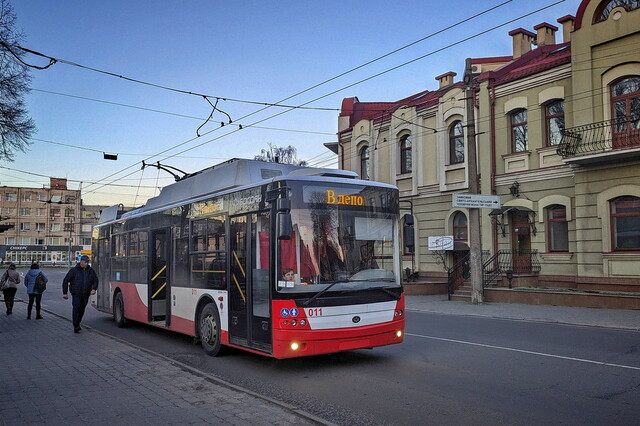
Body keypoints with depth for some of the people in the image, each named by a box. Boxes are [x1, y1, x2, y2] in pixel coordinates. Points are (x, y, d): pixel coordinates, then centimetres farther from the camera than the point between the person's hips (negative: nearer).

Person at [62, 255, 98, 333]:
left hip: (85, 294, 4)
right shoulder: (74, 270, -3)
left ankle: (77, 323, 26)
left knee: (82, 309, 9)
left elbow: (95, 280, 13)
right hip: (76, 294, -4)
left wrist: (94, 289, -5)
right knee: (76, 308, -13)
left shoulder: (91, 271, 7)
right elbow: (65, 281, 2)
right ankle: (76, 326, -12)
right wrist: (65, 293, 0)